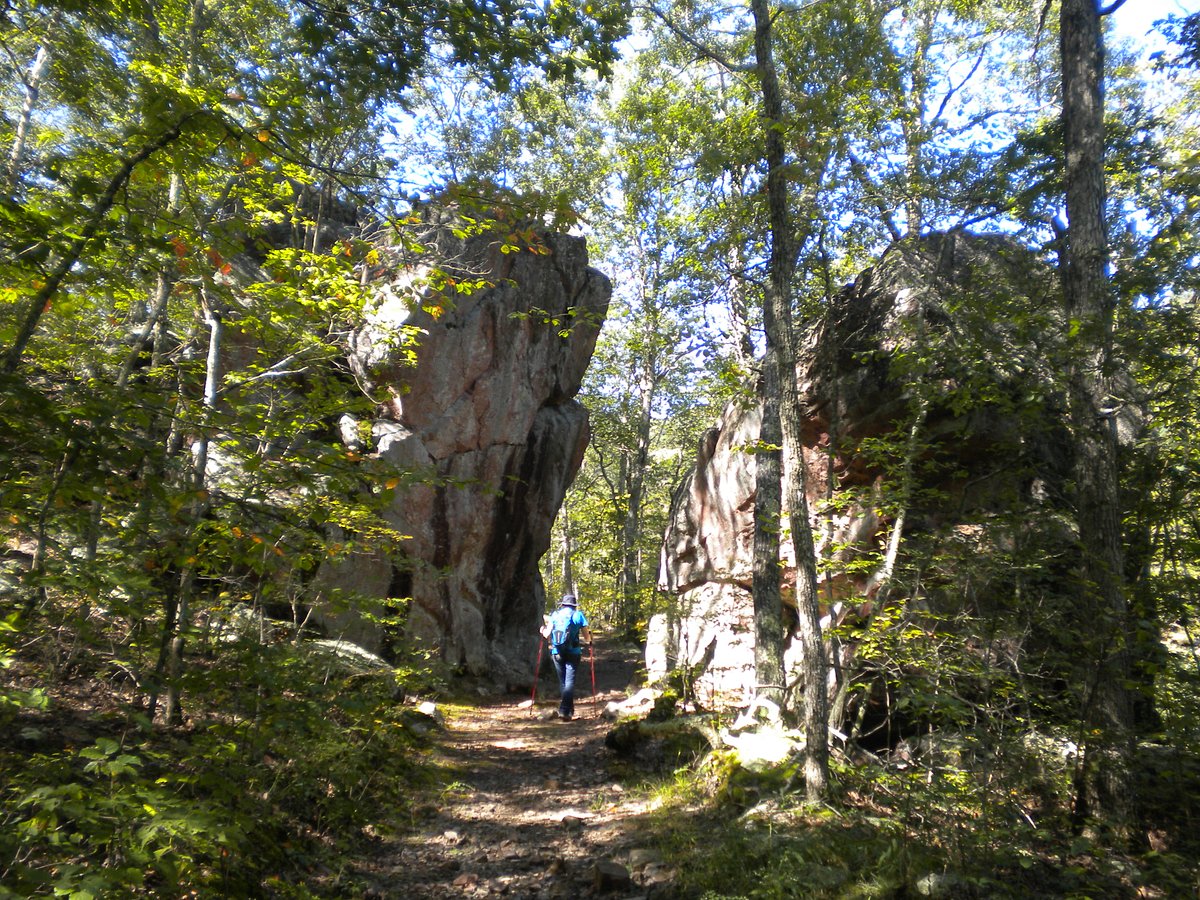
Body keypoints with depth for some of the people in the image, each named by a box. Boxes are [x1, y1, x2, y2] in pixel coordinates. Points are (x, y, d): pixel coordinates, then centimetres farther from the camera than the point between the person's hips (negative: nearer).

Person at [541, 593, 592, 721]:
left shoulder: (554, 615, 8)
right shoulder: (578, 615, 3)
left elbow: (547, 634, 1)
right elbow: (587, 638, 2)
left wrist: (543, 630, 23)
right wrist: (588, 640, 25)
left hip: (557, 652, 3)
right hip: (573, 652, -2)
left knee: (562, 681, 14)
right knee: (570, 681, -3)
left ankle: (569, 711, 20)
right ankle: (564, 711, -16)